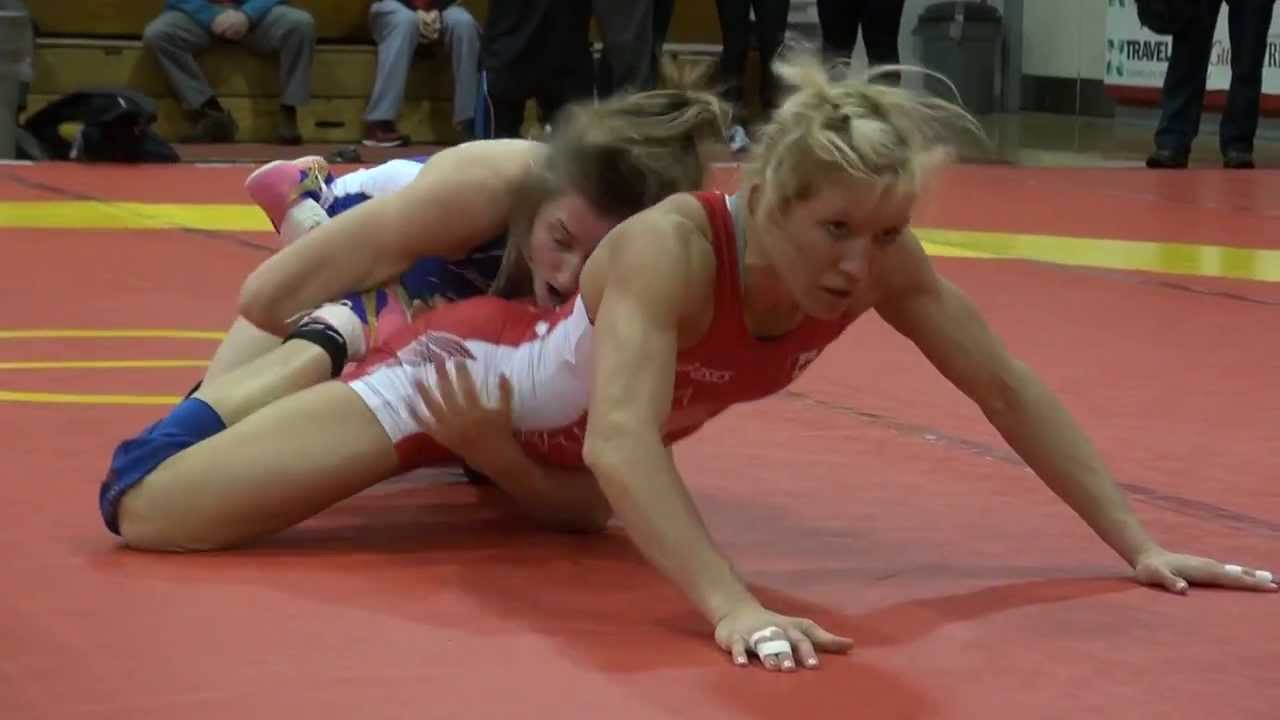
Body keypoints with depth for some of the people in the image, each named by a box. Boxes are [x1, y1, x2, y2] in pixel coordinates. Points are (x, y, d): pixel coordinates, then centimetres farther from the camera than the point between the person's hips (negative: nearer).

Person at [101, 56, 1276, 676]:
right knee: (147, 515, -11)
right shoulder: (673, 246, -42)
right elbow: (620, 442, -54)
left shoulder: (883, 260, -26)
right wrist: (733, 609, -65)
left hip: (560, 440, 6)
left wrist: (1137, 546, -17)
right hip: (476, 372, -6)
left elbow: (1007, 388, -17)